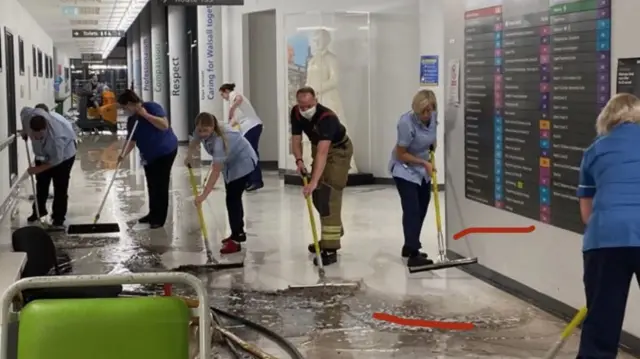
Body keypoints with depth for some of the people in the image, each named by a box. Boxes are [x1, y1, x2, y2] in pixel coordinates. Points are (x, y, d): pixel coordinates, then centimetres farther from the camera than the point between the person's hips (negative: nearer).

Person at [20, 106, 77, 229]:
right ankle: (39, 210, 35)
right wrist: (24, 131, 1)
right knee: (41, 183, 17)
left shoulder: (56, 135, -45)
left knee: (60, 187, -7)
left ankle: (58, 219, 2)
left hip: (64, 154, -6)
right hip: (43, 154, 6)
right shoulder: (28, 115, -33)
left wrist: (38, 169, -27)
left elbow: (56, 160, -33)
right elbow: (24, 110, -6)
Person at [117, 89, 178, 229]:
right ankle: (153, 214, 26)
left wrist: (145, 115, -29)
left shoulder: (151, 107, -18)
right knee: (152, 185, 13)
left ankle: (160, 218, 1)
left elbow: (164, 125, -28)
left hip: (165, 152, -8)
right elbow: (132, 141, 5)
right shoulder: (131, 120, 4)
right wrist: (123, 155, -9)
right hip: (149, 156, 8)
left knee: (161, 184, -5)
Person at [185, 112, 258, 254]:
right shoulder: (201, 132, -18)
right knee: (232, 198, 16)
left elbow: (216, 172, -44)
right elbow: (194, 143, 8)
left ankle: (235, 240, -16)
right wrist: (188, 158, 25)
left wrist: (203, 195, -48)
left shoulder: (218, 140, -41)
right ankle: (239, 233, 30)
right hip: (229, 162, 9)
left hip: (243, 162, -9)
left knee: (232, 199, -16)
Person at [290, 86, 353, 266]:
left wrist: (314, 181, -52)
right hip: (318, 147, 7)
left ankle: (330, 249, -20)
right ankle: (331, 236, 29)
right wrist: (299, 160, -27)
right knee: (317, 196, 12)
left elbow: (323, 152, -45)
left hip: (339, 150, -7)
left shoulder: (327, 118, -37)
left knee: (329, 196, -17)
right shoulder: (295, 113, -16)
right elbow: (296, 140, -8)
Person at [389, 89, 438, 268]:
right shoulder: (406, 123, -30)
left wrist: (432, 150, 0)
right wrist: (424, 162, -24)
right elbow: (400, 154, -22)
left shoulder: (433, 116, -10)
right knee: (412, 209, -16)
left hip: (422, 170, 7)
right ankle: (413, 255, -18)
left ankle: (409, 247, 27)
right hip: (404, 169, -7)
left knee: (421, 209, 12)